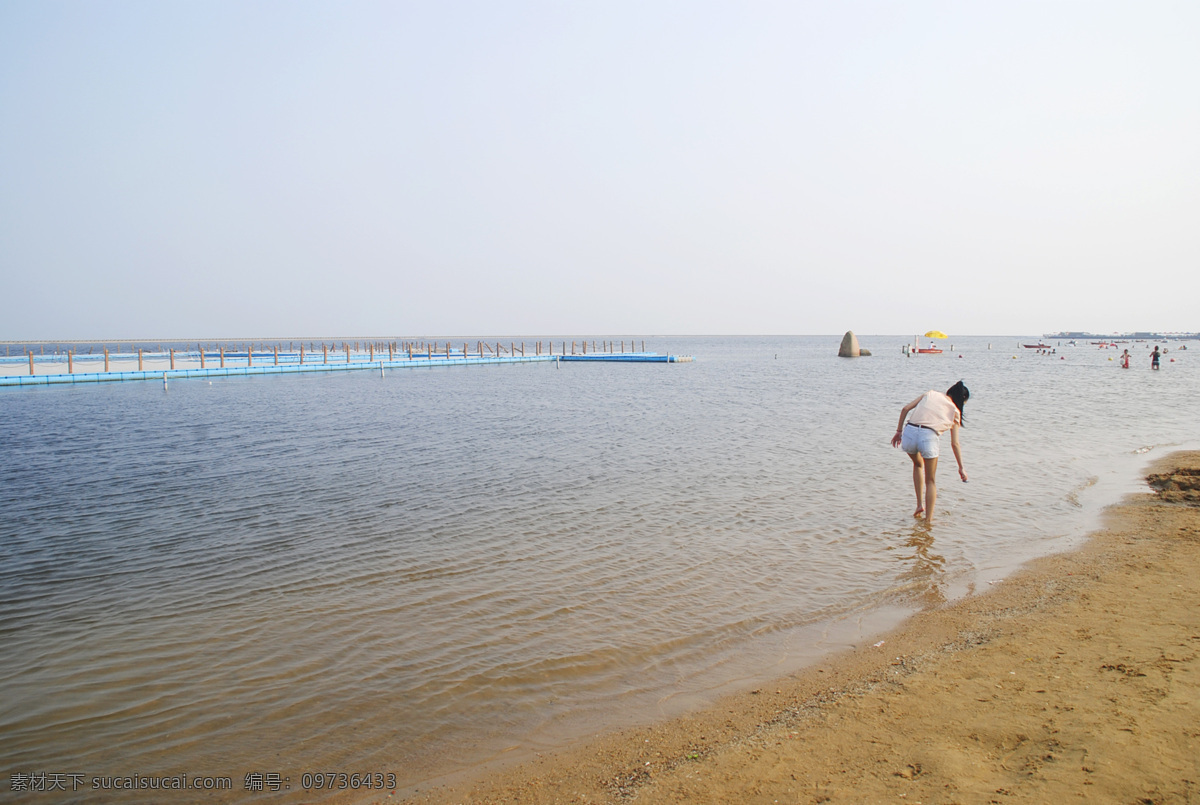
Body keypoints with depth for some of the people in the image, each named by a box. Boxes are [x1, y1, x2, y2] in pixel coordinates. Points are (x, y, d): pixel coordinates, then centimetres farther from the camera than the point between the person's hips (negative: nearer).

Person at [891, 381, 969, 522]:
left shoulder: (930, 394, 22)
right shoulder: (955, 412, 16)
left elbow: (905, 409, 12)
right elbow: (955, 444, 13)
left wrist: (899, 431, 19)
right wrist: (961, 468, 20)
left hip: (909, 432, 3)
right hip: (929, 437, -3)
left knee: (918, 464, 34)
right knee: (931, 481, 18)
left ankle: (919, 504, 27)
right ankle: (928, 518, 17)